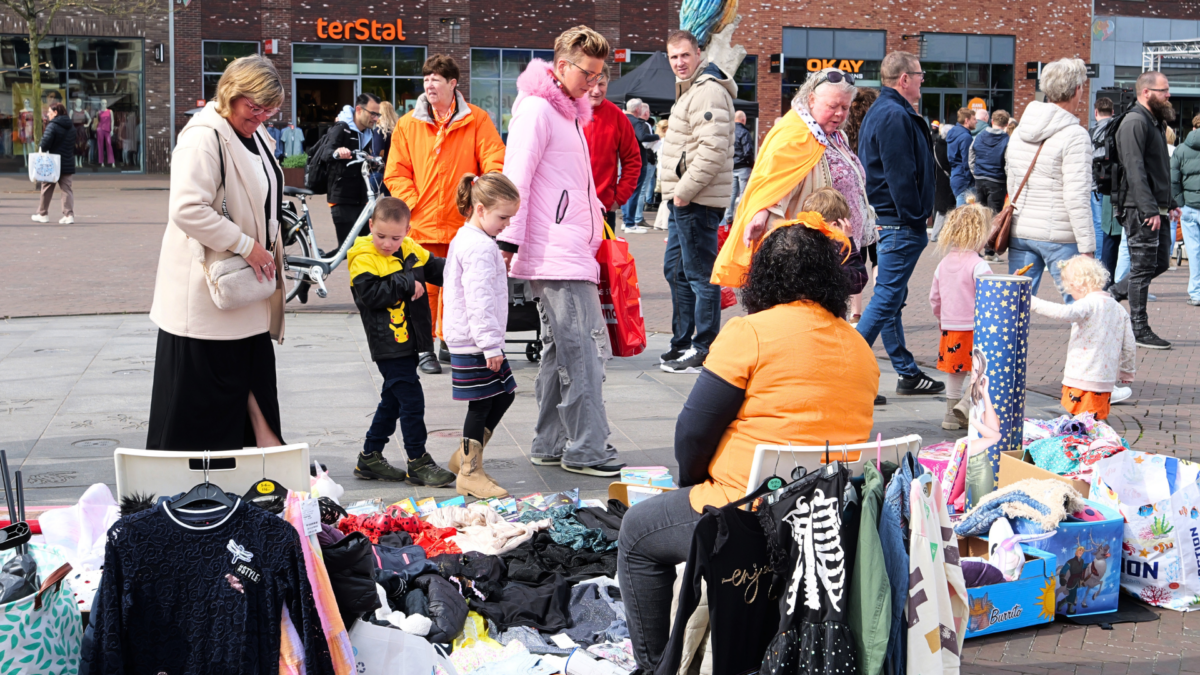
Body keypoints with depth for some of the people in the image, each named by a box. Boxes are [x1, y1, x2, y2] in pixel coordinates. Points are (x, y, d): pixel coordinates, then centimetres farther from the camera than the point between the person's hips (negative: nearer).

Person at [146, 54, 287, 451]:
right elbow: (187, 209, -28)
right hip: (206, 288, -9)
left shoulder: (256, 135, 12)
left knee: (253, 378, 13)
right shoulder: (204, 136, -18)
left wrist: (266, 251, 15)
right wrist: (245, 244, -22)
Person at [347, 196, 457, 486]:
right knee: (411, 400, -8)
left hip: (409, 341, 8)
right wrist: (406, 285, -21)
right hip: (388, 344, -8)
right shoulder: (363, 260, -13)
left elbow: (434, 268, 19)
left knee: (393, 400, 15)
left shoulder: (411, 251, 7)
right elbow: (370, 294, -23)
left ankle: (370, 459, 26)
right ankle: (418, 463, 0)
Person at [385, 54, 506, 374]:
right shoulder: (408, 124, 7)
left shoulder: (477, 120, 3)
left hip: (464, 223, 0)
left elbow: (495, 163, 0)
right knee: (426, 287, -2)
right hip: (423, 224, 0)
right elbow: (396, 172, 8)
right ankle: (426, 349, 9)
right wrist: (413, 204, -5)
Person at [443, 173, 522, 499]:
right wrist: (491, 345, -23)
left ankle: (465, 457, 24)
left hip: (470, 340, 11)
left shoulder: (466, 239, 15)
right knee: (482, 404, -2)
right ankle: (470, 472, 8)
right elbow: (479, 301, -24)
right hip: (474, 343, -11)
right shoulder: (480, 248, -19)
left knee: (503, 394, 16)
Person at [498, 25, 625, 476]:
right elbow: (517, 178, -15)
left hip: (572, 250, 10)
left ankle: (550, 445, 19)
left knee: (560, 350, 12)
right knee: (586, 348, -10)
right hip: (555, 255, -10)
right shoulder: (537, 109, -10)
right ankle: (585, 449, -6)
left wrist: (593, 230, 21)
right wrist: (509, 241, -18)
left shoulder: (568, 111, 19)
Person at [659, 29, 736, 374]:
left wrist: (685, 190, -20)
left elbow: (713, 150, -24)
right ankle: (682, 343, 27)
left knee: (700, 275, -6)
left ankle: (704, 352, -1)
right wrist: (677, 192, 18)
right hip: (682, 199, 11)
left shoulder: (708, 92, -14)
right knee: (676, 271, 18)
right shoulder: (690, 89, 20)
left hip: (697, 202, -11)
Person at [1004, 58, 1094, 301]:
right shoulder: (1075, 136, -11)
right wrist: (1087, 248, -14)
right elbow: (1076, 197, -16)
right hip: (1060, 237, -6)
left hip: (1020, 233, 6)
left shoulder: (1019, 132, 10)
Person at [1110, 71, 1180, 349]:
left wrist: (1169, 204, 21)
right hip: (1139, 210, -10)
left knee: (1160, 262, 12)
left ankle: (1114, 295, 25)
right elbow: (1135, 170, -20)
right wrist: (1149, 209, -24)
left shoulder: (1154, 122, 19)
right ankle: (1139, 330, 2)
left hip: (1156, 209, 10)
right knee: (1143, 267, -5)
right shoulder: (1135, 122, -13)